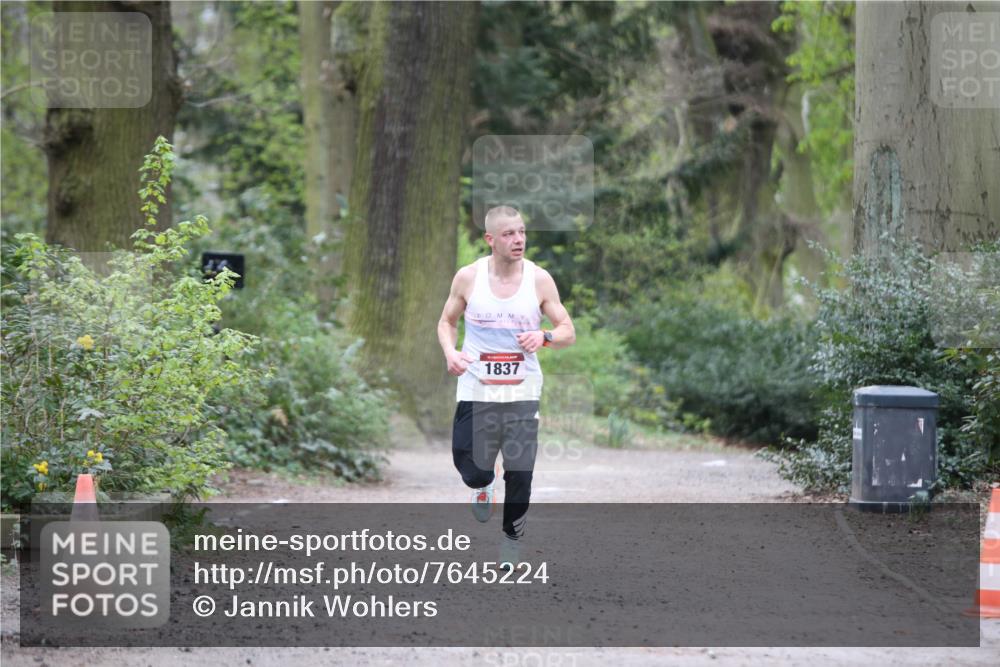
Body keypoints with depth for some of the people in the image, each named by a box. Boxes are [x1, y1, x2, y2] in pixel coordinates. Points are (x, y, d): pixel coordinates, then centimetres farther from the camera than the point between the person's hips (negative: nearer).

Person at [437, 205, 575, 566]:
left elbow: (569, 332, 2)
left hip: (522, 394, 0)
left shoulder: (540, 279, -4)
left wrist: (544, 337, -20)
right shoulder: (468, 277, -4)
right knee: (472, 472, -2)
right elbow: (447, 322, 11)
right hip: (476, 391, 0)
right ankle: (483, 487, 35)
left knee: (520, 475, 0)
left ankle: (512, 538, 20)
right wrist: (450, 353, -9)